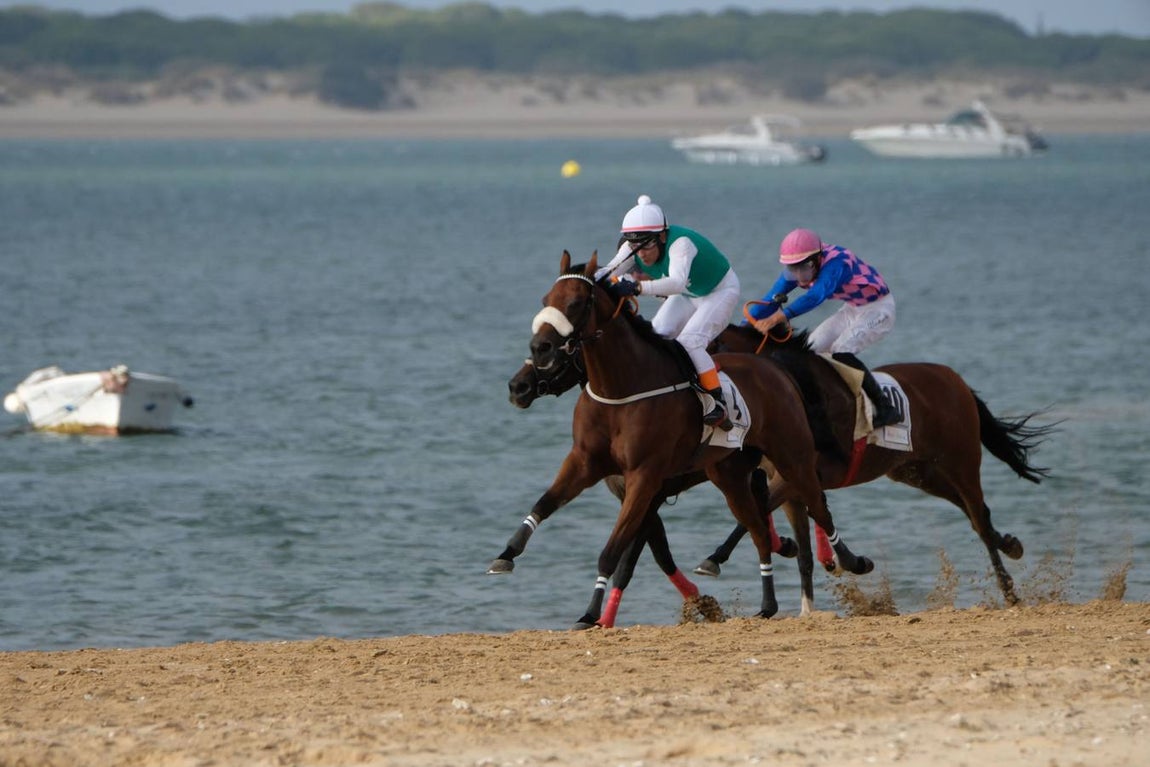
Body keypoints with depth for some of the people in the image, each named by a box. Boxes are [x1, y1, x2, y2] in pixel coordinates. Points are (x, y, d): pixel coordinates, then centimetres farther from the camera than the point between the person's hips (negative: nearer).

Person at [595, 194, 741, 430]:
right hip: (687, 295, 7)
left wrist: (638, 288, -71)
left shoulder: (680, 243, -40)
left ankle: (717, 404, -14)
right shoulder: (634, 249, -20)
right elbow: (611, 270, -32)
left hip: (720, 291, -7)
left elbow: (677, 282, -57)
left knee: (689, 341, -24)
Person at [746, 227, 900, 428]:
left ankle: (886, 410, -22)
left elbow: (815, 296, -49)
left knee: (841, 352, -25)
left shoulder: (835, 262, -34)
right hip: (852, 310, 9)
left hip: (877, 308, -9)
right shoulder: (799, 268, -10)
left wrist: (779, 317, -59)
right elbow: (771, 299, -9)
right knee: (812, 348, 3)